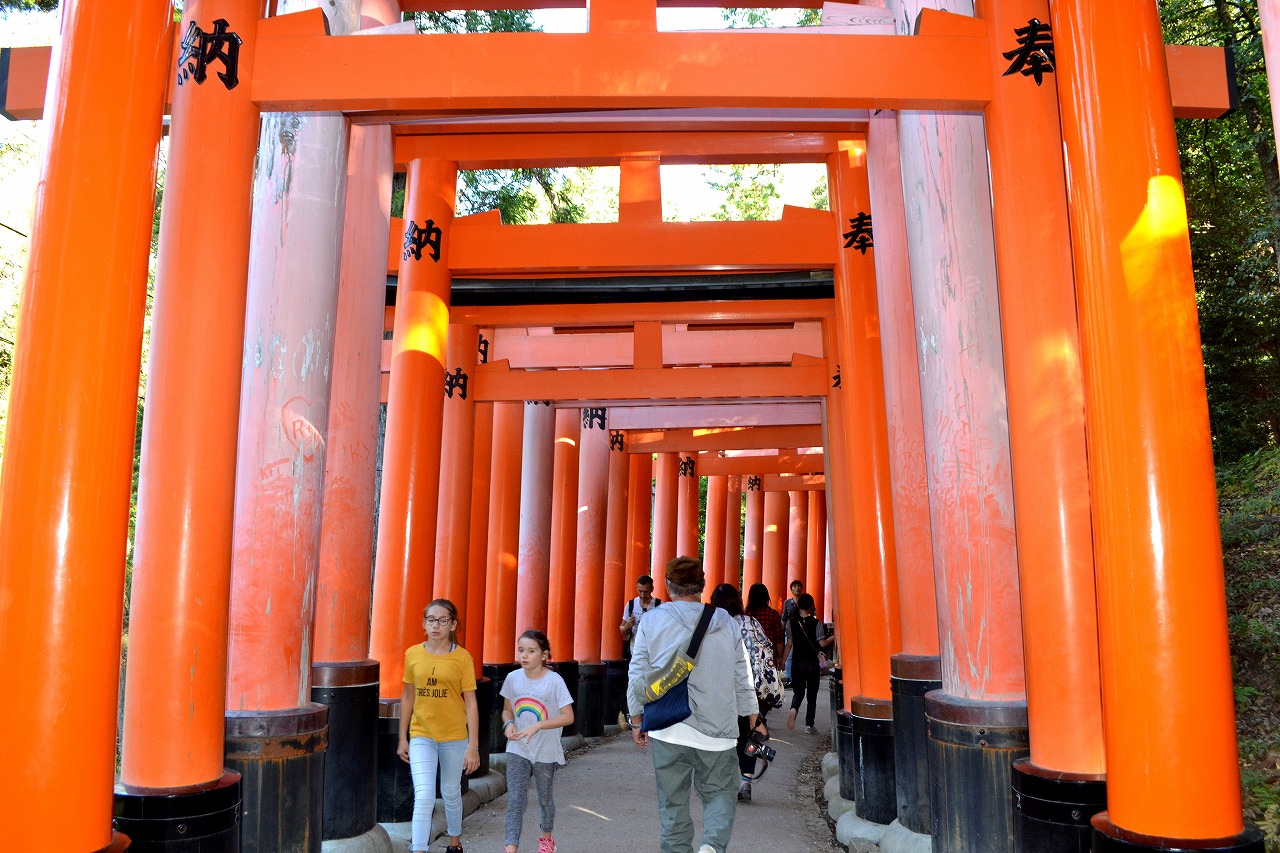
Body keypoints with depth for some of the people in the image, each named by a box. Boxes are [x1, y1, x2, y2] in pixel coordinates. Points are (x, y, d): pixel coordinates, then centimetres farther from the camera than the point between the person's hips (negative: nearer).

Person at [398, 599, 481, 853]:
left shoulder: (462, 657, -10)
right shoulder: (412, 654, -3)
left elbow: (470, 703, -9)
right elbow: (408, 697, 6)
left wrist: (473, 746, -11)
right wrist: (403, 738, 8)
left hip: (454, 737, 0)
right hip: (421, 736, 1)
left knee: (451, 794, 16)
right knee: (424, 797, -10)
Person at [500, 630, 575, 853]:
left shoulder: (554, 680, -17)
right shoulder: (513, 678, -6)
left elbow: (568, 717, -17)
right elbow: (507, 710, 9)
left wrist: (537, 726, -27)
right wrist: (508, 724, -14)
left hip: (545, 751, -2)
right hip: (518, 750, 2)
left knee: (544, 796, 16)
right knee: (515, 799, -9)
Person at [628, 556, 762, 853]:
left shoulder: (652, 620, -2)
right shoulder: (727, 623, 3)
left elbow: (638, 676, 0)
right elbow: (742, 678, 8)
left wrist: (637, 718, 12)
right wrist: (752, 718, 19)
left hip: (668, 729, 0)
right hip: (717, 728, 1)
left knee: (673, 800, 12)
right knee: (719, 792, 12)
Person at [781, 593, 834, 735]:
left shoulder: (791, 623, -1)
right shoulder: (816, 623, -8)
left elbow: (789, 644, 0)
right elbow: (822, 644, -10)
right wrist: (833, 637, 6)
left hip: (797, 663, 2)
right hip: (812, 663, -2)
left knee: (798, 692, 12)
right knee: (812, 694, 11)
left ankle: (793, 709, -19)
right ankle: (809, 725, 12)